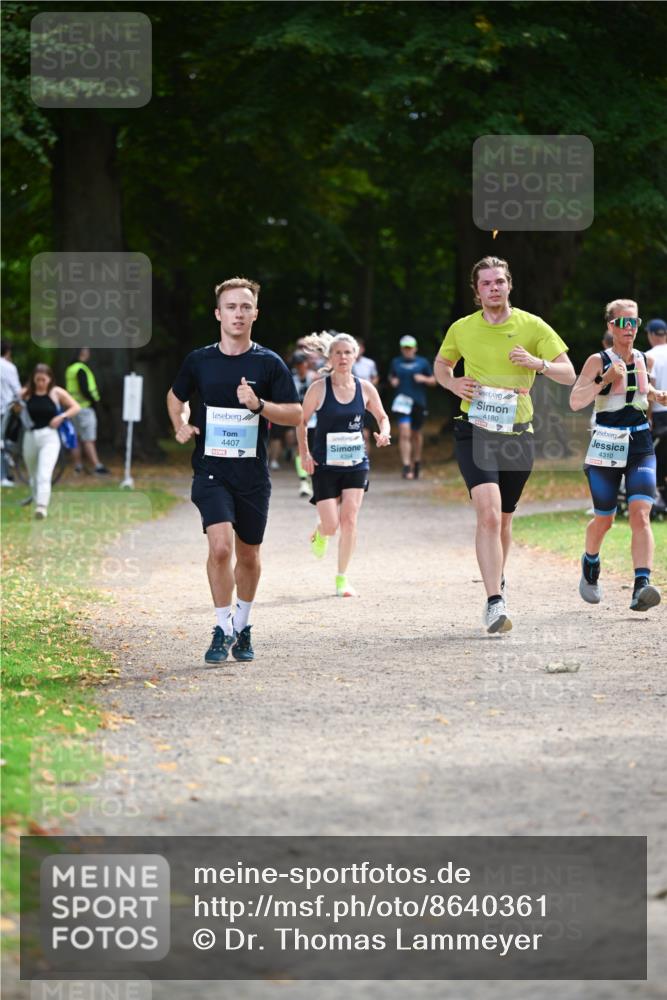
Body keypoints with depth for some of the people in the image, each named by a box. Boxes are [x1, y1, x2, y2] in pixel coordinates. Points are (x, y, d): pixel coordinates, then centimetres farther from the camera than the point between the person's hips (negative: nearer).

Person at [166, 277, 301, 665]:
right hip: (211, 471, -1)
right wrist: (180, 425, 3)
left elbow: (296, 414, -1)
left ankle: (243, 626, 32)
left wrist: (258, 404, -17)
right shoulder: (199, 361, 3)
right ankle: (223, 630, -7)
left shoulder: (269, 363, -1)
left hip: (253, 475, 1)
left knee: (248, 556, 10)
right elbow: (175, 396, 22)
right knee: (221, 546, -19)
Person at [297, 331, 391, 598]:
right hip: (325, 464, -2)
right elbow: (301, 421, 2)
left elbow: (382, 417, 13)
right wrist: (304, 454, -5)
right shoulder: (319, 389, -8)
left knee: (349, 519, -7)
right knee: (331, 525, -6)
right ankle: (320, 532, 34)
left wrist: (384, 433, -8)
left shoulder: (365, 388, 0)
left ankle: (342, 578, 4)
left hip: (356, 463, 2)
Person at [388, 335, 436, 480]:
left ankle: (417, 462, 37)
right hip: (402, 401, -1)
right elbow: (391, 377, 22)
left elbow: (433, 381, 9)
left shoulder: (422, 363, 4)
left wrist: (424, 379, -12)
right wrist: (392, 381, -1)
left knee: (416, 434, 15)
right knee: (404, 433, -15)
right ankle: (406, 467, -19)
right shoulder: (396, 363, 6)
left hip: (419, 402, 1)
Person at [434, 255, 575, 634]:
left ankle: (498, 579, 43)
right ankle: (495, 603, -25)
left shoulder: (532, 326, -1)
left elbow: (568, 375, -1)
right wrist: (453, 383, -1)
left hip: (518, 434, 1)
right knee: (488, 513, -20)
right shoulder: (462, 329, 3)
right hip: (475, 432, -1)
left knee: (504, 519, 14)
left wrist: (537, 363, -21)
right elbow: (441, 365, 22)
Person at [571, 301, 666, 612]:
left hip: (641, 448, 2)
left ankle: (642, 586, -28)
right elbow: (575, 401, -14)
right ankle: (590, 563, 43)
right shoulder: (598, 362, -6)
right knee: (604, 521, 10)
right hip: (606, 448, -2)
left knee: (640, 515, -17)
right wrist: (606, 380, -24)